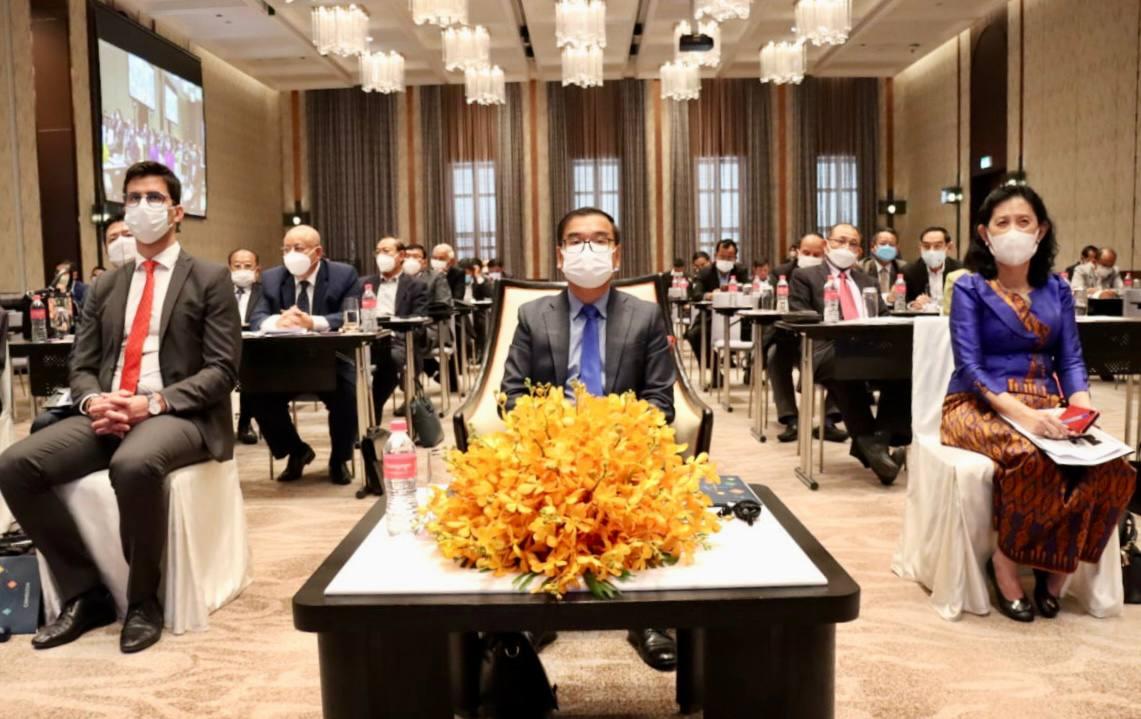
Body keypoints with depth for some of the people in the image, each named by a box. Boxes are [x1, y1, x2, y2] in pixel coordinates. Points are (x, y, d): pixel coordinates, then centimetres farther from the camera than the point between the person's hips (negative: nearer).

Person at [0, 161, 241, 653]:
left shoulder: (210, 279, 3)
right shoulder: (106, 287, 19)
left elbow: (222, 370, -5)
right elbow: (81, 365, 16)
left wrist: (153, 402, -19)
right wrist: (92, 400, -9)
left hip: (180, 415, -5)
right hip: (106, 414, 6)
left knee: (134, 464, -38)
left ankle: (143, 600, -15)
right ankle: (85, 594, -5)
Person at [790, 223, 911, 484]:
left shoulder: (868, 281, 30)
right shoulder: (805, 276, 15)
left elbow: (885, 317, 21)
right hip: (828, 349, -4)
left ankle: (880, 438, -29)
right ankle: (868, 442, -30)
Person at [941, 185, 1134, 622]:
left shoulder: (1057, 290, 12)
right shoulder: (970, 289, -2)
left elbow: (1070, 360, 7)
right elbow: (970, 367, -12)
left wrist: (1082, 406, -15)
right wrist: (1023, 414, -27)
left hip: (1047, 407, 5)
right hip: (980, 406, -4)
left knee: (1112, 466, -24)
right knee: (1031, 458, -36)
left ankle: (1054, 567, -5)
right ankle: (1005, 564, -14)